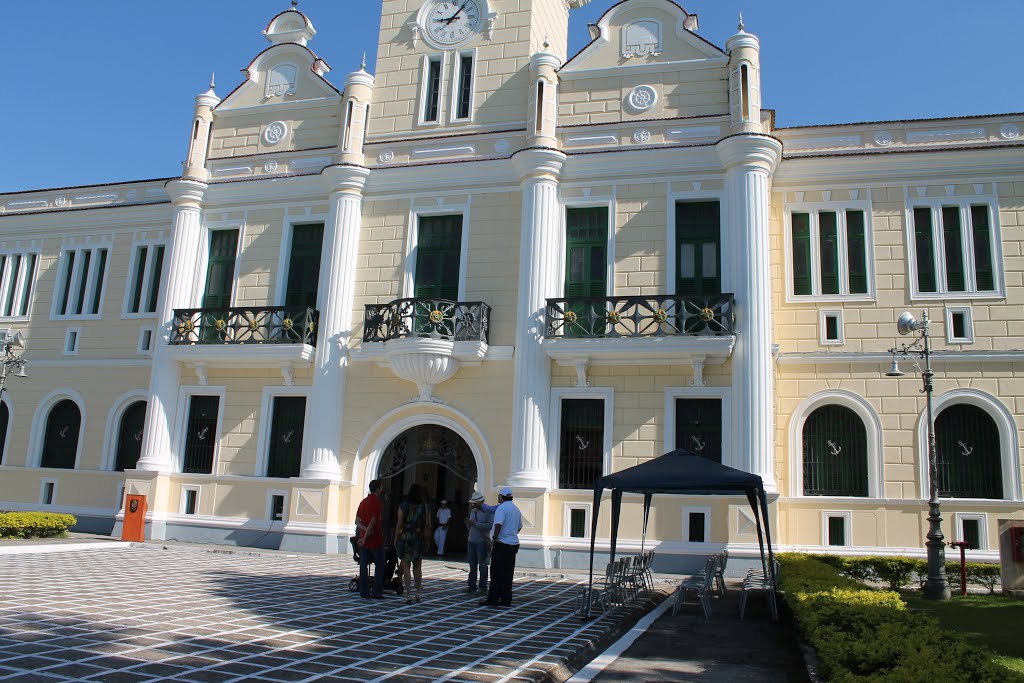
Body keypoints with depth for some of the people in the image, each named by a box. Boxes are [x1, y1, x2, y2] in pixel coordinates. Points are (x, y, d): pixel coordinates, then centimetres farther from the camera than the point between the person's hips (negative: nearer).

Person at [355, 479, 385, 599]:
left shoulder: (363, 502, 10)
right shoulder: (377, 503, -11)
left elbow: (357, 521, 4)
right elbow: (373, 522, -17)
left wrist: (366, 529, -10)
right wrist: (365, 537, -13)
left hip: (363, 539, 6)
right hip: (375, 539, -6)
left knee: (363, 565, 6)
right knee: (379, 565, 5)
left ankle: (364, 592, 6)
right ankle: (377, 592, 3)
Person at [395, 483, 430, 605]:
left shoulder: (403, 506, -3)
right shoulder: (423, 506, 1)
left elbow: (399, 524, -4)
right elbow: (426, 524, 1)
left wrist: (396, 538, 3)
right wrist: (427, 540, 9)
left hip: (405, 537, -2)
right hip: (419, 538, 2)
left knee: (406, 566, 1)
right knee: (417, 566, 15)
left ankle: (409, 595, -2)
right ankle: (419, 593, 19)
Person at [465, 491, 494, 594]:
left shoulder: (489, 511, -7)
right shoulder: (473, 511, 14)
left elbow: (490, 526, -20)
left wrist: (474, 523, -21)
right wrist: (468, 523, -2)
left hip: (482, 542, -6)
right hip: (471, 541, 6)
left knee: (482, 566, -3)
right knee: (472, 565, 7)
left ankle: (483, 588, 3)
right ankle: (472, 586, 12)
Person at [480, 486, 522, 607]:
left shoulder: (502, 508, -13)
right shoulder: (516, 509, 16)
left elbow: (498, 523, -27)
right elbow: (519, 527, 25)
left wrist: (495, 537, -17)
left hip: (502, 544, -8)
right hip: (513, 544, 8)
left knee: (496, 573, -2)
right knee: (508, 573, 10)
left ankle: (493, 599, 0)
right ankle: (506, 599, 11)